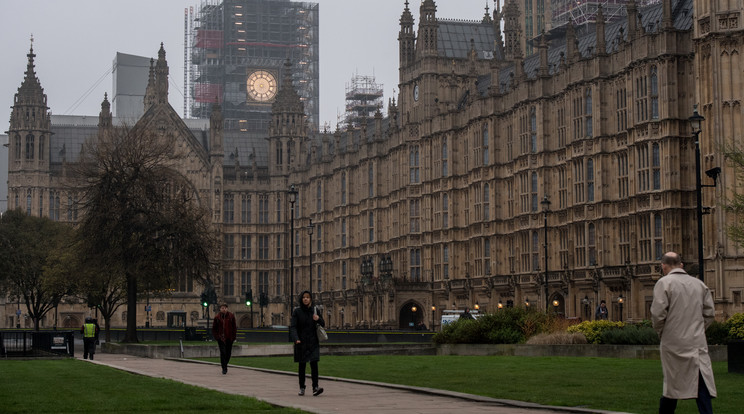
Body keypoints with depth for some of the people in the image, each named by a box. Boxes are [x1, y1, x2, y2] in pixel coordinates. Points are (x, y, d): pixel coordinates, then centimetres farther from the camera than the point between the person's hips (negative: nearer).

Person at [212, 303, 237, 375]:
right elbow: (214, 328, 7)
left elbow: (234, 327, 4)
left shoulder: (231, 316, 1)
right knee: (223, 352, -11)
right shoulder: (217, 317, 0)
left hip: (229, 338, 2)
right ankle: (224, 369, -7)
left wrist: (234, 336, -3)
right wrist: (216, 336, -2)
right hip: (221, 338, -2)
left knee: (228, 353, 9)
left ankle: (225, 365, 32)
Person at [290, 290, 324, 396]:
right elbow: (293, 327, -11)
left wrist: (318, 319, -16)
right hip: (301, 342, -1)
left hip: (313, 342, 1)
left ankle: (315, 388, -18)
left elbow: (323, 324, 8)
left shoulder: (315, 310, 4)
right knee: (302, 365, 5)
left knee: (314, 364, -11)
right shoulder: (297, 311, -3)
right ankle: (302, 388, 16)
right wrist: (296, 339, -29)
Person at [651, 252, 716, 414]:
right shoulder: (699, 284, 9)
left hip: (674, 343, -2)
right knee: (702, 386, -3)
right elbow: (709, 313, 10)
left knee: (672, 385, 7)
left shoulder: (664, 283, -5)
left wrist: (661, 332, 6)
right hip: (698, 343, 3)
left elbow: (658, 314, -11)